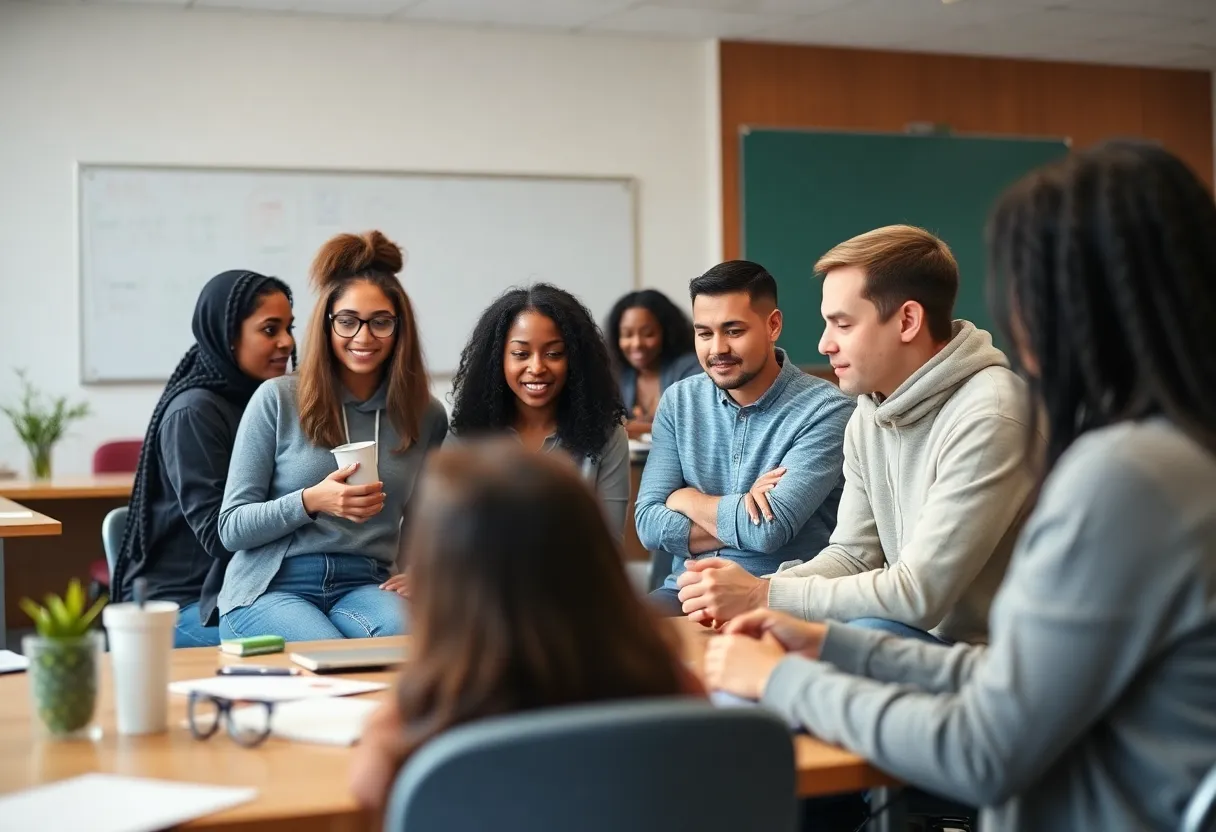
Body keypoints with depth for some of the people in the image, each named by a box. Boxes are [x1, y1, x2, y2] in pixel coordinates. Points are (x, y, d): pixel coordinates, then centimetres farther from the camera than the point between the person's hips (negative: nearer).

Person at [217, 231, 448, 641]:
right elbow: (231, 528, 1)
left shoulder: (427, 416, 10)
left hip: (362, 587, 3)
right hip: (270, 588, -2)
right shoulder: (277, 399, 1)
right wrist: (310, 502, -17)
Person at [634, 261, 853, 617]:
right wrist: (738, 517, -15)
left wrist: (684, 499, -4)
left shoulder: (825, 410, -11)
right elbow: (648, 522, -2)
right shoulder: (679, 401, 6)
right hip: (687, 590, 3)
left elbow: (769, 530, -21)